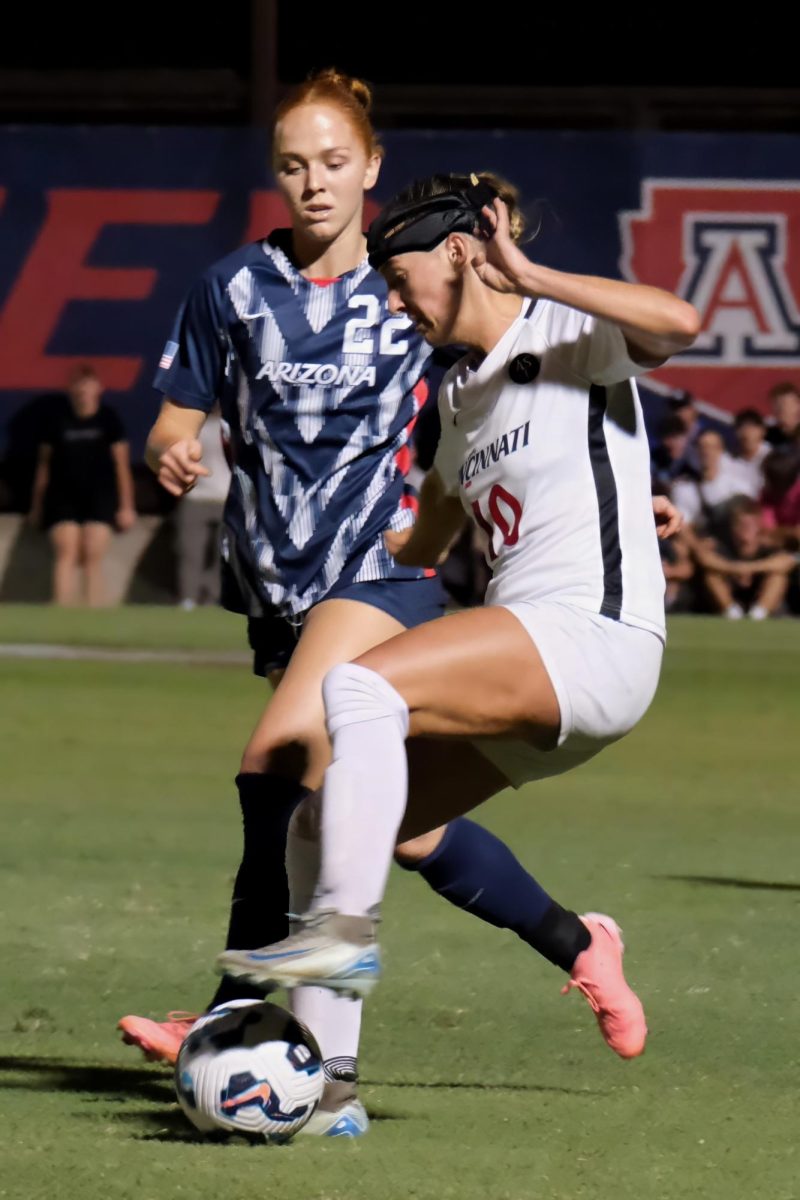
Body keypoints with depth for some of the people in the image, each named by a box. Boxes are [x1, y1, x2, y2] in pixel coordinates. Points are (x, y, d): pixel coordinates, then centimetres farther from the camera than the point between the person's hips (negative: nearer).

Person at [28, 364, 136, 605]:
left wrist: (126, 506, 2)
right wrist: (37, 505, 13)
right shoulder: (58, 419, 4)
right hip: (63, 497, 0)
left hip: (99, 497, 0)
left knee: (93, 559, -5)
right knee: (66, 554, -13)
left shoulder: (108, 419, 2)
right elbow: (44, 463, 11)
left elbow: (121, 464, 4)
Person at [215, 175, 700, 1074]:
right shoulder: (460, 392, 23)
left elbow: (677, 324, -24)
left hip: (596, 636, -9)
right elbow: (421, 542, 36)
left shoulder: (570, 332, -1)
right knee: (335, 822, 3)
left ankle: (344, 930, -30)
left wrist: (530, 279, -22)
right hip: (530, 670, 9)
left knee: (362, 687, -27)